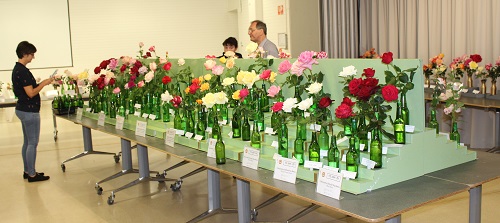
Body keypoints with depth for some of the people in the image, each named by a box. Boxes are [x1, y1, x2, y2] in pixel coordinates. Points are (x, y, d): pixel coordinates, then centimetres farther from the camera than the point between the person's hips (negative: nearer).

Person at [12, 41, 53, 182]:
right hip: (29, 111, -10)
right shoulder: (23, 71, -20)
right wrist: (44, 83, -13)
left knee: (27, 142, 16)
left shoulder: (17, 69, 11)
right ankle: (32, 174, 5)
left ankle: (27, 171, 24)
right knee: (32, 143, -2)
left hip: (22, 109, 10)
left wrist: (40, 84, 10)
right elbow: (31, 93, -23)